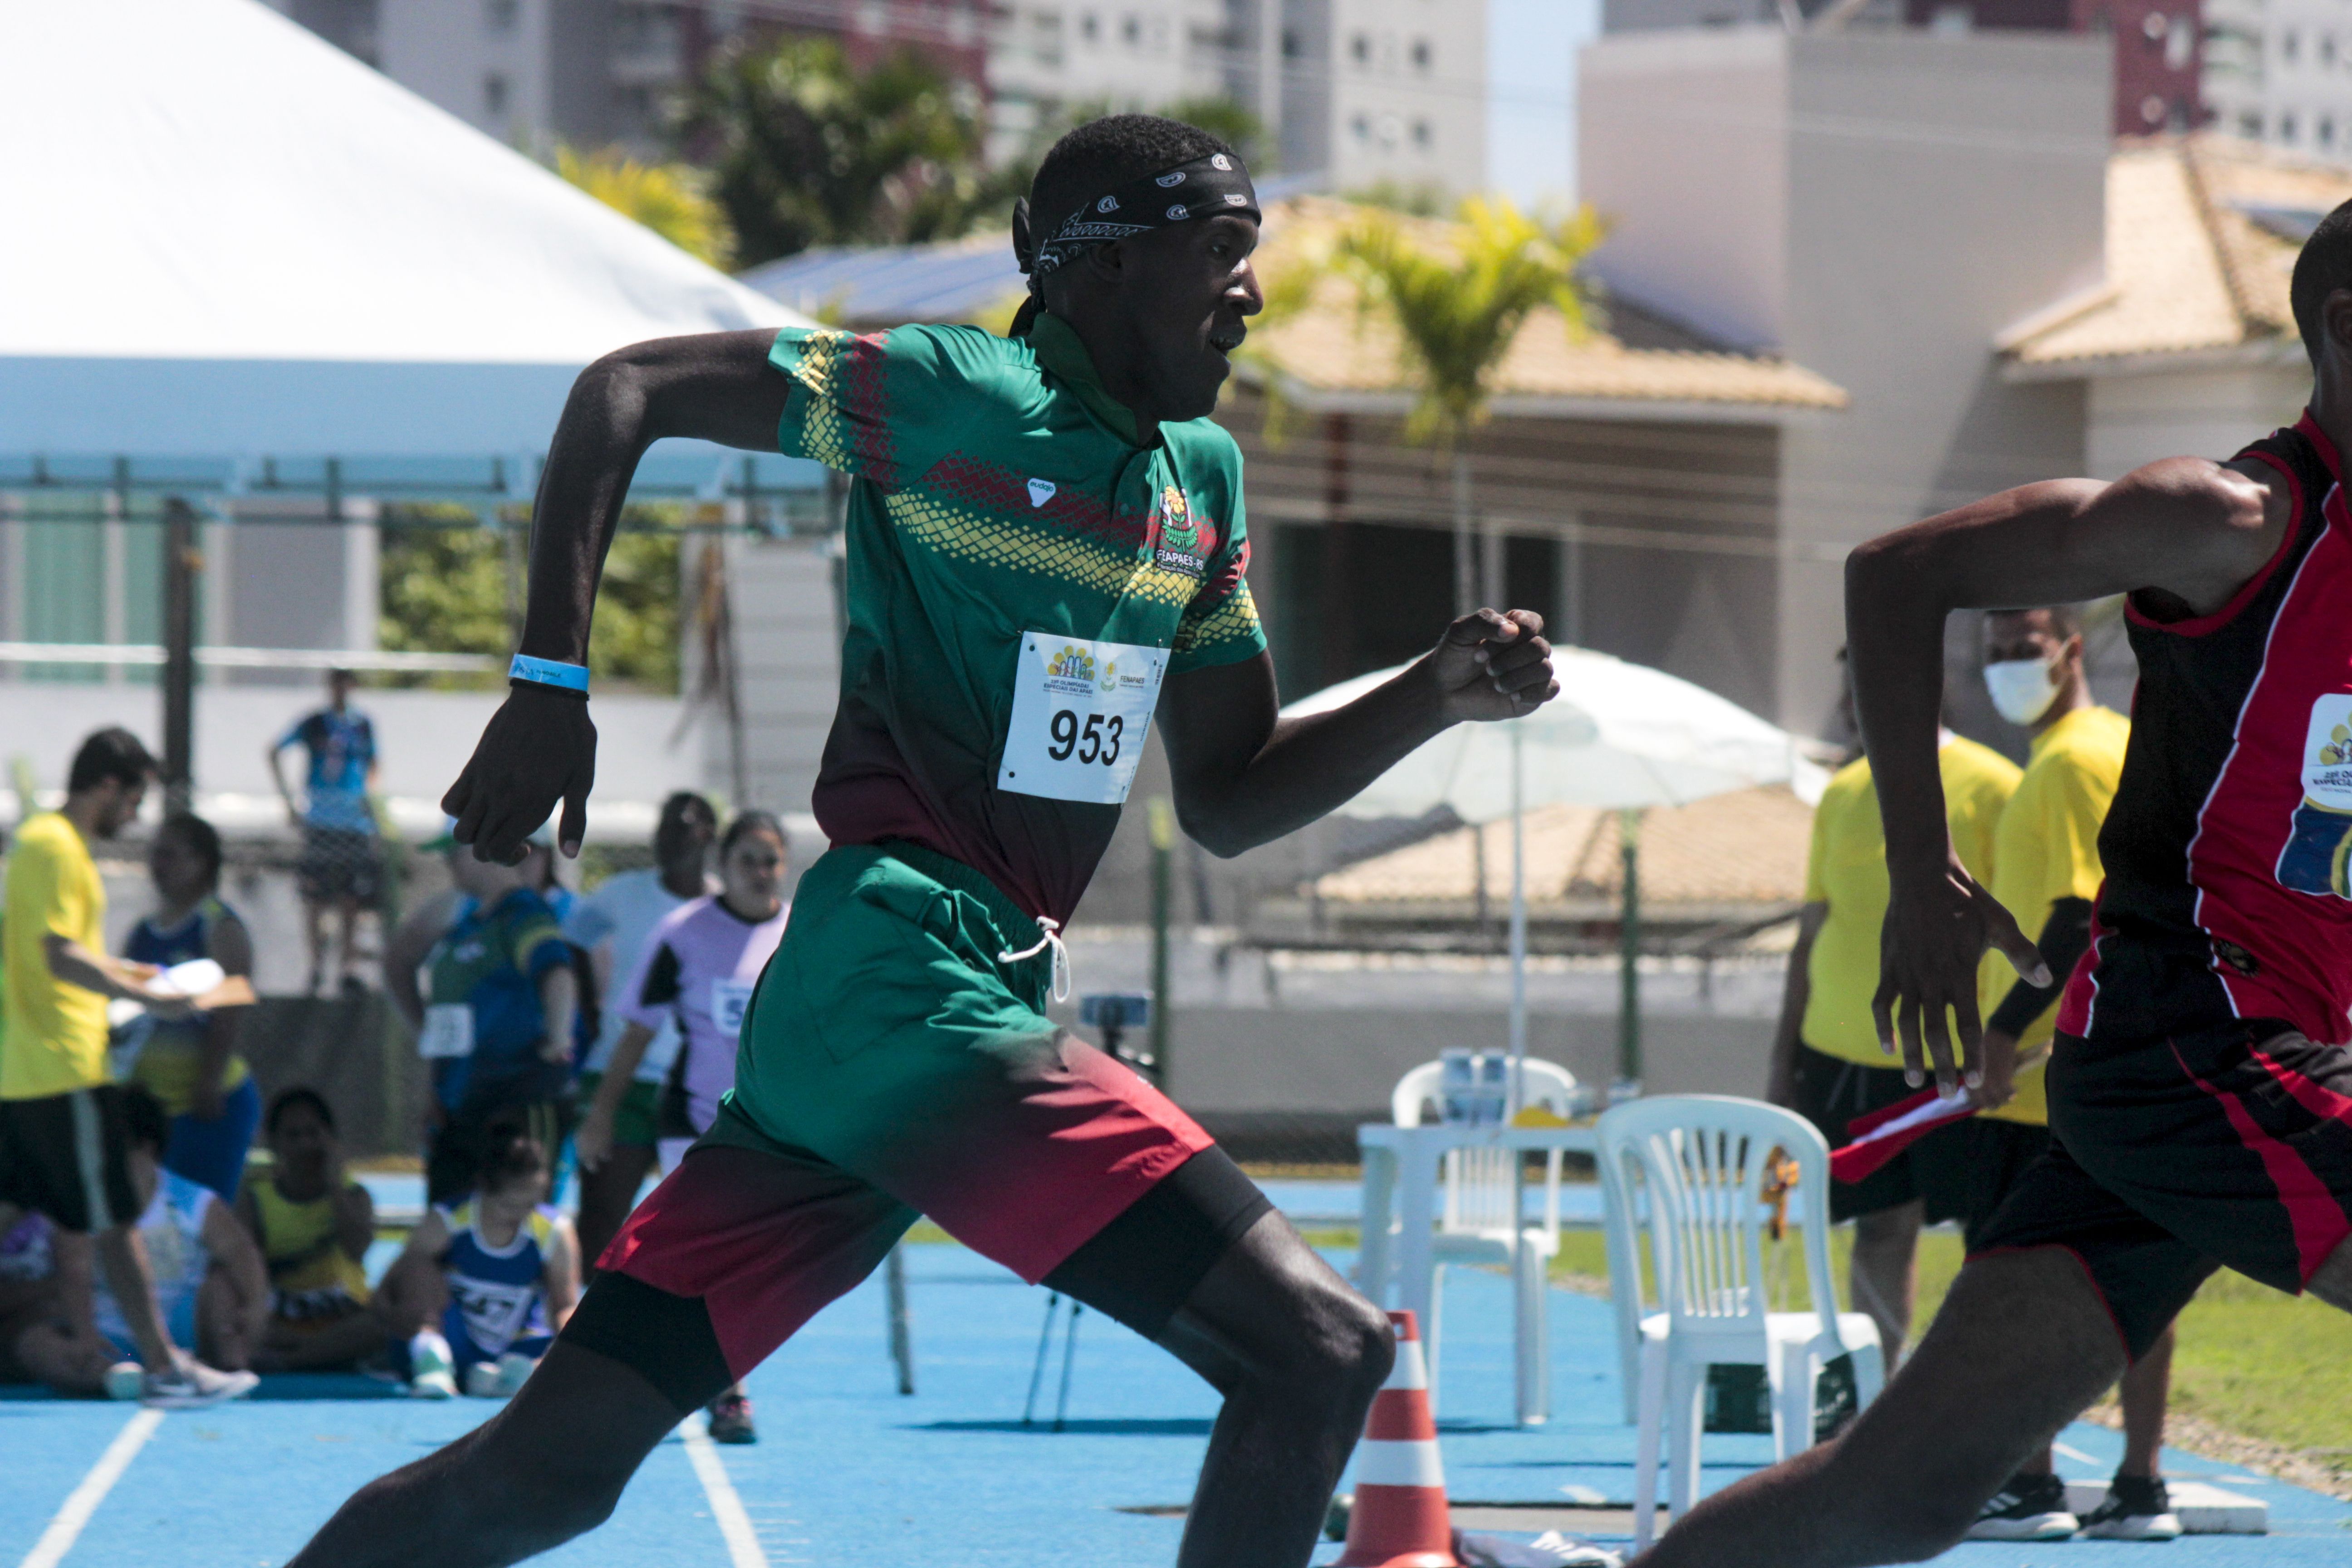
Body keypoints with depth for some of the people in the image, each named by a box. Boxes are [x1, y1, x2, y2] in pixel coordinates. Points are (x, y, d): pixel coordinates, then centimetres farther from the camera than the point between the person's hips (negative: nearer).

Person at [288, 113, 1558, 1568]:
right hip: (904, 991, -9)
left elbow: (1227, 800, 22)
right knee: (1323, 1350, -14)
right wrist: (551, 685, -8)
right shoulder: (956, 397, -6)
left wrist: (1435, 695, 7)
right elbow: (627, 388, -2)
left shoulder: (1201, 477, 18)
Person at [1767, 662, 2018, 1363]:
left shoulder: (1988, 786, -5)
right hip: (1847, 1052, 5)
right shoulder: (1842, 795, 12)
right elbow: (1812, 935, 17)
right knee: (1882, 1229, 7)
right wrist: (1784, 1060, 13)